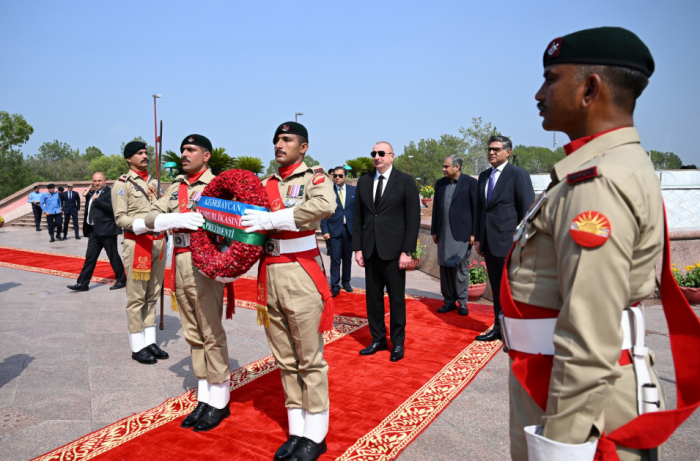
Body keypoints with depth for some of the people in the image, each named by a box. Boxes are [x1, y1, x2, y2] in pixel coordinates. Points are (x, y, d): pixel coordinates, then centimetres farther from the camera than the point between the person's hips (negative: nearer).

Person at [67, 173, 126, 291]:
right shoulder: (92, 194, 18)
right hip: (93, 230, 8)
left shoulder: (109, 192, -9)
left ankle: (121, 280, 14)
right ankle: (83, 283, 11)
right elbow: (88, 210, 26)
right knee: (90, 257, 8)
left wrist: (96, 200, -18)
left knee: (113, 257, 1)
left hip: (106, 230, -8)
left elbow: (111, 207, -25)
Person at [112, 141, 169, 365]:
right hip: (137, 243, -6)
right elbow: (120, 218, -8)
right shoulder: (122, 184, -2)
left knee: (153, 295, 11)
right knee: (136, 297, -1)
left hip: (158, 242, 6)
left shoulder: (154, 182, 16)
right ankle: (138, 347, 8)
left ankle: (150, 341, 21)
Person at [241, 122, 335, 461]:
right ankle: (296, 430, 22)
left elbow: (326, 205, -23)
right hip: (269, 275, 6)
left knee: (309, 359, 2)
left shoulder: (314, 177, -1)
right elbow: (246, 219, 18)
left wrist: (270, 219, -22)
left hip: (301, 273, -5)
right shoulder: (266, 184, 16)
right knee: (285, 360, 11)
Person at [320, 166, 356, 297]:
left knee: (347, 257, 12)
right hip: (334, 230, -2)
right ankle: (335, 286, 6)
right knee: (335, 259, -2)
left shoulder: (353, 190, 5)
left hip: (349, 229, 2)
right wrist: (325, 230, -9)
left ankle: (346, 282, 26)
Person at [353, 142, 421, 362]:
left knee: (396, 298, 5)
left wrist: (407, 251, -11)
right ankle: (377, 339, 24)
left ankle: (397, 342, 19)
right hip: (370, 250, 4)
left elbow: (413, 218, -6)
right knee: (373, 296, 10)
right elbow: (358, 217, 10)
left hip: (393, 249, -4)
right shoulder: (364, 181, 10)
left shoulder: (405, 181, -3)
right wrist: (357, 248, 4)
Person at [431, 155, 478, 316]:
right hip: (443, 232, 5)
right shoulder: (440, 183, 12)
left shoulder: (470, 182, -3)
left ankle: (462, 302, 12)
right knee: (445, 267, 7)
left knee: (460, 268, 0)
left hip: (461, 233, -5)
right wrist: (434, 231, 12)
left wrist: (474, 233, -8)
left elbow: (476, 209, -4)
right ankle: (449, 301, 18)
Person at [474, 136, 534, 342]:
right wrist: (478, 238, 13)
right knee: (497, 288, 14)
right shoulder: (484, 176, 13)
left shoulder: (518, 174, -8)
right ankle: (499, 328, 25)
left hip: (508, 241, -6)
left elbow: (527, 209, -10)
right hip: (489, 241, 7)